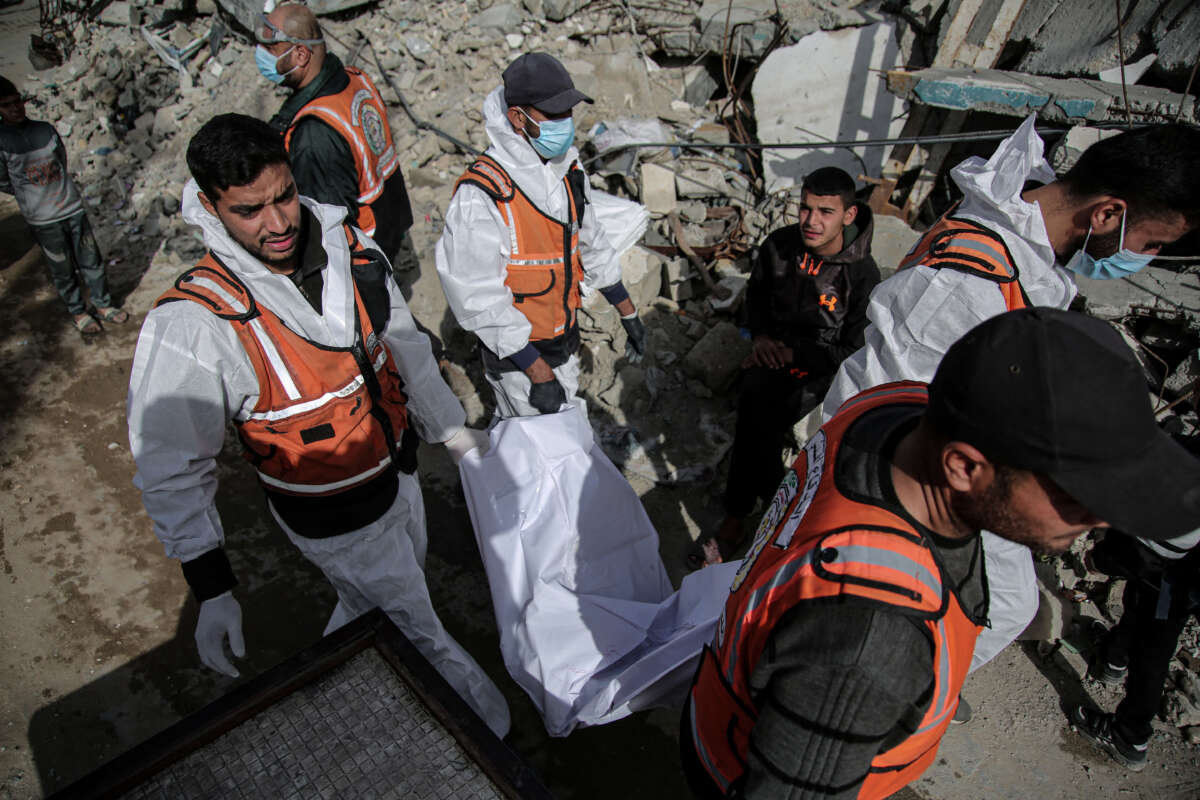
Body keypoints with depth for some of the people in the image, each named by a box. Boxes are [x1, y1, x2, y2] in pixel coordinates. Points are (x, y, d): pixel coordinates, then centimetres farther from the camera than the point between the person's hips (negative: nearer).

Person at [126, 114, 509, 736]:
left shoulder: (349, 246, -12)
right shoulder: (192, 324, -29)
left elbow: (402, 343, 4)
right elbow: (171, 468, -20)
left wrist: (450, 428, 14)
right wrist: (212, 591, -21)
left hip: (399, 473, 6)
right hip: (332, 520, -6)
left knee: (371, 599, 31)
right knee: (416, 621, 14)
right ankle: (463, 688, 45)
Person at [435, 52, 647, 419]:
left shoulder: (568, 169, -2)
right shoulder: (480, 195, -27)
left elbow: (591, 244, 12)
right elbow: (481, 299, -26)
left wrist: (628, 315, 15)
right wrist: (539, 373, -25)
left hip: (565, 338, 7)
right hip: (515, 352, -7)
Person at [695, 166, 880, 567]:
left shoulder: (862, 275, -16)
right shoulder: (780, 244, -4)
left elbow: (853, 352, -13)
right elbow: (756, 291, 16)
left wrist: (792, 354, -18)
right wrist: (760, 335, -1)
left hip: (819, 370, -5)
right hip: (774, 350, 5)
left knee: (754, 420, -25)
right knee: (754, 405, -23)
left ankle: (734, 524, -7)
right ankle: (779, 505, 3)